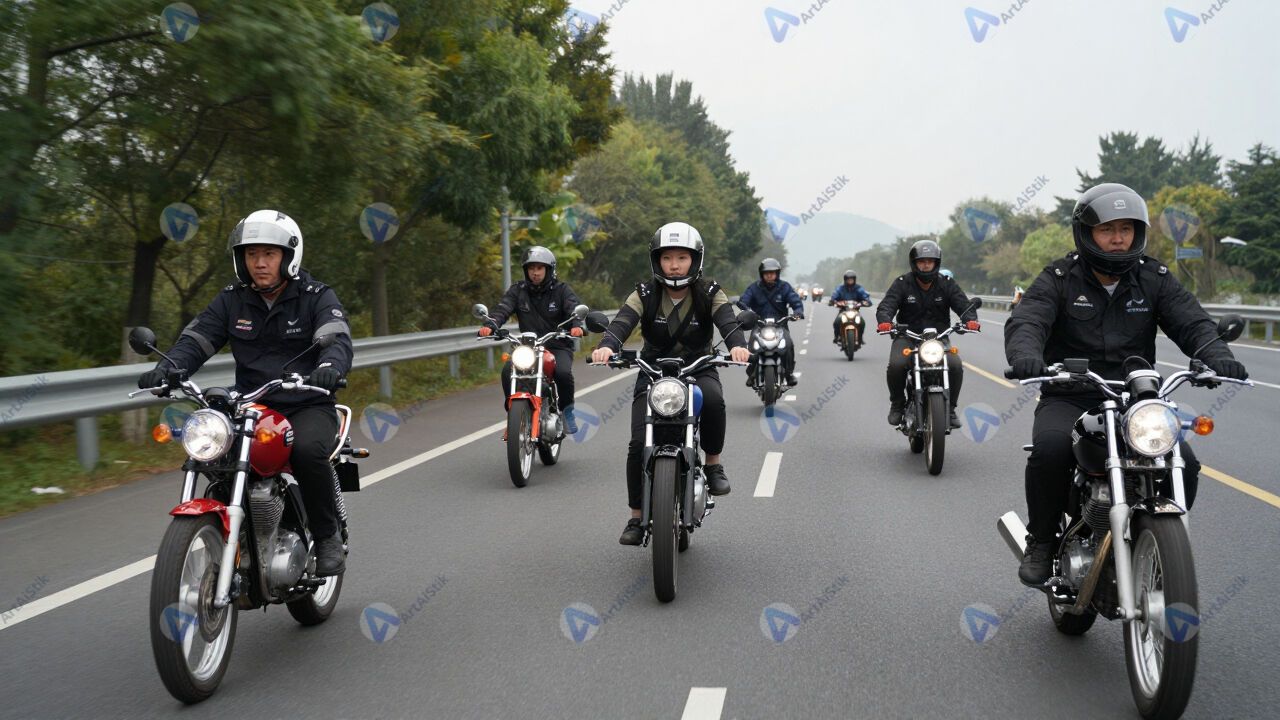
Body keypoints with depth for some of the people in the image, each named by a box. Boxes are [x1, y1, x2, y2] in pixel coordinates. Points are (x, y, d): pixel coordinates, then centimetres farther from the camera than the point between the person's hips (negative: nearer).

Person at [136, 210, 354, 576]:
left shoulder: (317, 297, -2)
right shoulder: (231, 300, 10)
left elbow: (338, 341, -19)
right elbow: (195, 340, 2)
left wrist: (330, 367, -44)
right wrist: (165, 369, -21)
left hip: (308, 407, -4)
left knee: (307, 451, -34)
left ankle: (328, 537, -12)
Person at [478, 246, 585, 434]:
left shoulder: (561, 290, 1)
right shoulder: (518, 290, 6)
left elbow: (574, 309, -16)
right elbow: (502, 309, -10)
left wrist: (576, 325, -40)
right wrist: (490, 325, -32)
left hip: (559, 347, -2)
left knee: (563, 372, -31)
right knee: (508, 370, -26)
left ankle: (567, 410, -2)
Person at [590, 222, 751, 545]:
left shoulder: (709, 293, -4)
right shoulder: (645, 294, -3)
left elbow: (728, 322, -21)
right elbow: (622, 322, -19)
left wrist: (738, 345, -45)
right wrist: (606, 346, -42)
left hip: (698, 370, -1)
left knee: (713, 398, -36)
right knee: (639, 445, -14)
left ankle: (713, 463, -11)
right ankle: (636, 517, 3)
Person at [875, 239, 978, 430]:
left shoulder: (946, 284, 5)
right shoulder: (902, 284, 0)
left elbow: (963, 304, -5)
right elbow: (886, 305, -12)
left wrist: (970, 320, -28)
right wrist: (884, 321, -36)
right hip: (907, 337, -1)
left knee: (955, 366, -24)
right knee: (896, 365, -29)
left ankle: (950, 408, 0)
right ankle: (897, 404, -1)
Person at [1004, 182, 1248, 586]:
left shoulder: (1155, 279, 8)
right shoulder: (1059, 279, -1)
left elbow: (1192, 322, -3)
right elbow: (1025, 321, -16)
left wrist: (1217, 355, -27)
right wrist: (1026, 354, -41)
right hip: (1068, 398, -3)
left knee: (1183, 464, -18)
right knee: (1051, 448, -33)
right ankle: (1041, 543, -10)